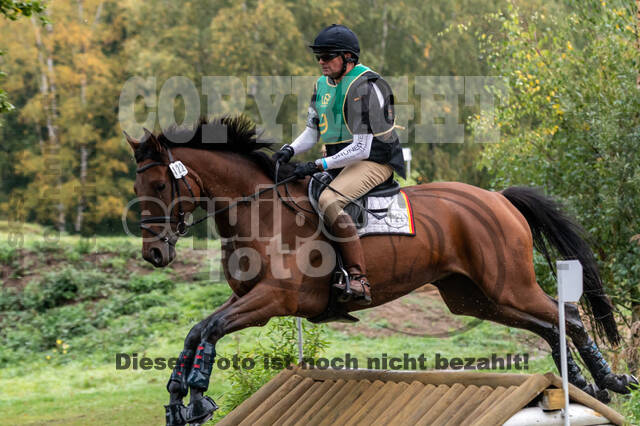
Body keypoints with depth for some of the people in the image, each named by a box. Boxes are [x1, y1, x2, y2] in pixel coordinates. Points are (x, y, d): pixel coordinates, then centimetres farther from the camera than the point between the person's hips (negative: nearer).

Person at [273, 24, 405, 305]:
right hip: (339, 162, 10)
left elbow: (361, 148, -22)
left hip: (375, 161, -10)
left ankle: (358, 279, -36)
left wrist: (318, 166, -24)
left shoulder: (366, 87, -19)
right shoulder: (323, 84, 9)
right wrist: (291, 149, -6)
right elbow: (312, 131, 16)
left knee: (328, 201, -32)